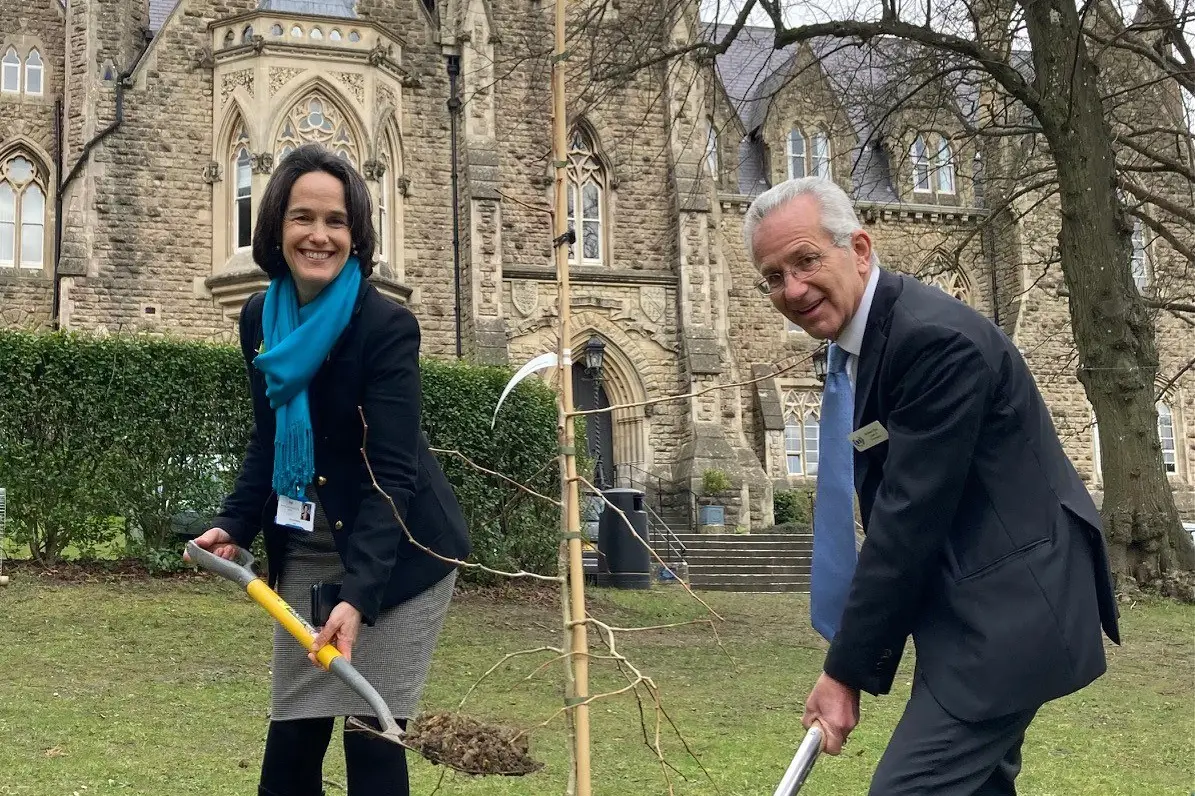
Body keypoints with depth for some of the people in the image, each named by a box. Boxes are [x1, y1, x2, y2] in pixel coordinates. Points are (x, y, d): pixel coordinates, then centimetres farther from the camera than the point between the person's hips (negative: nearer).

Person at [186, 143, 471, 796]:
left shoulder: (388, 327, -20)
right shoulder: (260, 319, -1)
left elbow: (392, 472, -26)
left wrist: (358, 595, -36)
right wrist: (235, 525, -5)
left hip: (397, 548, -5)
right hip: (308, 546, 6)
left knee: (371, 737, -5)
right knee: (289, 740, 6)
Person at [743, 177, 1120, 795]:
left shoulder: (936, 338, -23)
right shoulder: (855, 337, 7)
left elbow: (911, 516, -23)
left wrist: (847, 670, -16)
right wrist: (853, 656, 10)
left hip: (1007, 613, -10)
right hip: (970, 611, 10)